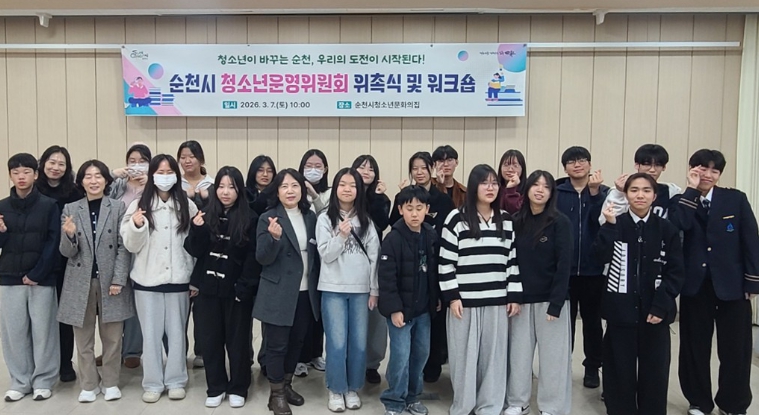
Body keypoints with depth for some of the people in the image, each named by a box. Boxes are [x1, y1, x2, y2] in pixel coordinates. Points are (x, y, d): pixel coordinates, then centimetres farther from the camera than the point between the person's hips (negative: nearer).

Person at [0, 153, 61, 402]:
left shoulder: (49, 206, -2)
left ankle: (43, 381, 14)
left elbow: (53, 243, -6)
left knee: (43, 331, 2)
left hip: (42, 279, -3)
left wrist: (37, 274, -11)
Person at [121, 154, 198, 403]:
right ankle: (153, 383, 18)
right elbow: (131, 245, -1)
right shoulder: (138, 205, 0)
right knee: (151, 333, 7)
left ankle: (176, 381, 20)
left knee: (176, 332, 8)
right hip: (147, 280, 0)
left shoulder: (187, 206, 1)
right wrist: (136, 226, -21)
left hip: (178, 279, 0)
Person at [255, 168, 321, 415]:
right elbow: (263, 258, -13)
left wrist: (317, 286, 8)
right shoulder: (268, 218, -9)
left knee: (297, 341, 16)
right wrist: (275, 237, -32)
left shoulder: (311, 217, 5)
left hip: (305, 292, 5)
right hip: (279, 294, -5)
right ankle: (276, 394, 19)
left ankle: (287, 385, 33)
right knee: (277, 345, 4)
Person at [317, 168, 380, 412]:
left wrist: (374, 289, 2)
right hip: (333, 289, -2)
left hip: (361, 289, 2)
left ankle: (353, 388, 21)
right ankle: (336, 390, 14)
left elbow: (375, 256, 5)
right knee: (337, 344, -2)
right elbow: (325, 255, -5)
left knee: (359, 344, 5)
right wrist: (341, 236, -20)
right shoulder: (325, 219, 0)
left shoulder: (366, 221, 6)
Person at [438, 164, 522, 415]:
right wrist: (452, 296, -10)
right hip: (465, 300, -3)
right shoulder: (457, 219, -4)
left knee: (494, 355, 9)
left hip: (497, 301, 3)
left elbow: (513, 260, 10)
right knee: (465, 355, 5)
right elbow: (445, 261, -5)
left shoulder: (506, 220, 8)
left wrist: (515, 296, 6)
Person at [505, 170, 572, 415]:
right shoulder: (516, 222, 4)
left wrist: (556, 303, -15)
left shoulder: (560, 222, -6)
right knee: (519, 353, 11)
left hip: (550, 298, -3)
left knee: (553, 356, 4)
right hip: (522, 297, 4)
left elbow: (564, 265, -10)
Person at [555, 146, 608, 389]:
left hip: (593, 268, 1)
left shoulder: (603, 192, 4)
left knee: (592, 320, 11)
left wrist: (594, 191, -23)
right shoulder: (557, 192, 1)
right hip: (563, 268, -1)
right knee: (564, 319, 9)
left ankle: (592, 367, 24)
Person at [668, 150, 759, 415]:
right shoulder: (682, 201, 3)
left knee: (735, 348, 6)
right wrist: (692, 190, -14)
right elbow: (677, 225, -19)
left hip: (732, 283, 0)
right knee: (695, 346, 10)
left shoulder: (736, 199, 2)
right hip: (695, 283, 1)